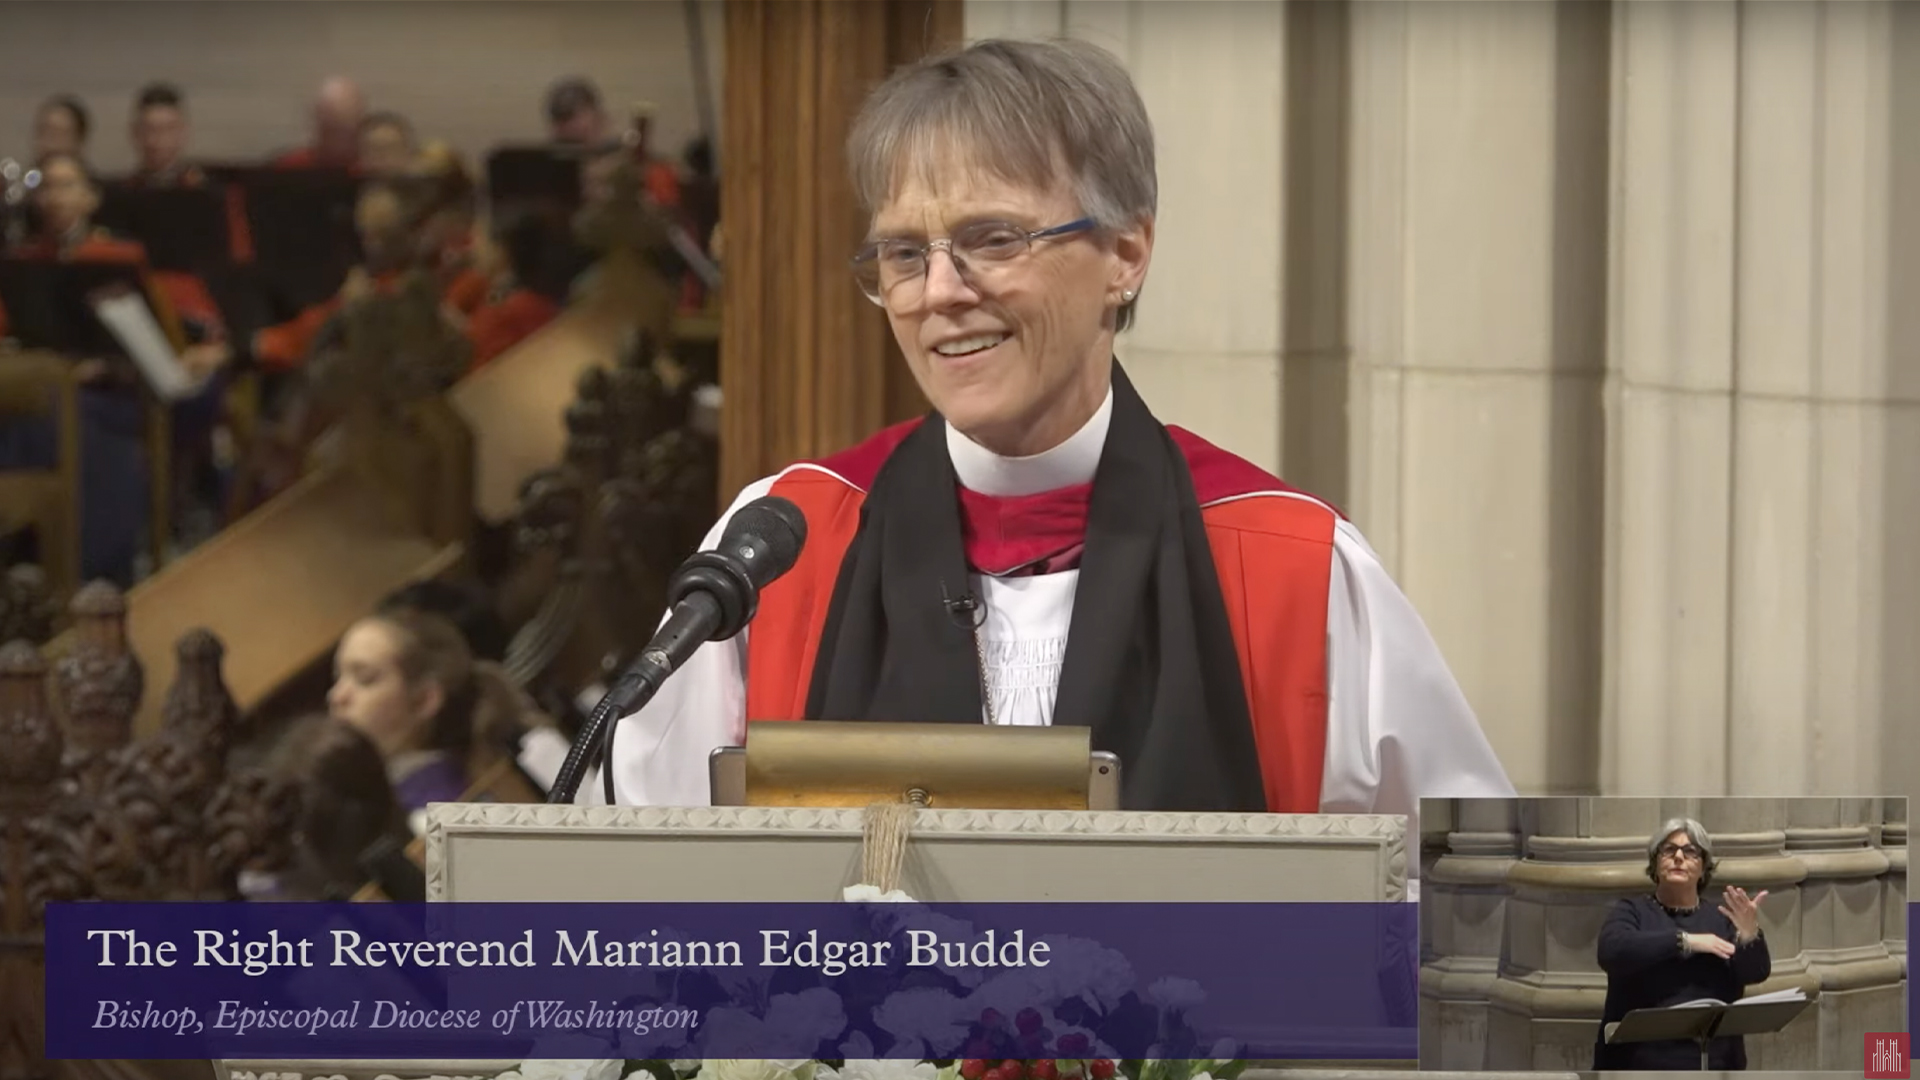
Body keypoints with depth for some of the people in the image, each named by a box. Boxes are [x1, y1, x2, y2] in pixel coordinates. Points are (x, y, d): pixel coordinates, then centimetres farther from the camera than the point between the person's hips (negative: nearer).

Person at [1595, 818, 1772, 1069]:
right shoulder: (1632, 911, 8)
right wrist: (1685, 941, -17)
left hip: (1712, 1065, 2)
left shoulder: (1720, 918, 13)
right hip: (1639, 1063, -2)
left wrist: (1749, 933, -22)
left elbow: (1756, 972, 0)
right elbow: (1612, 952, -13)